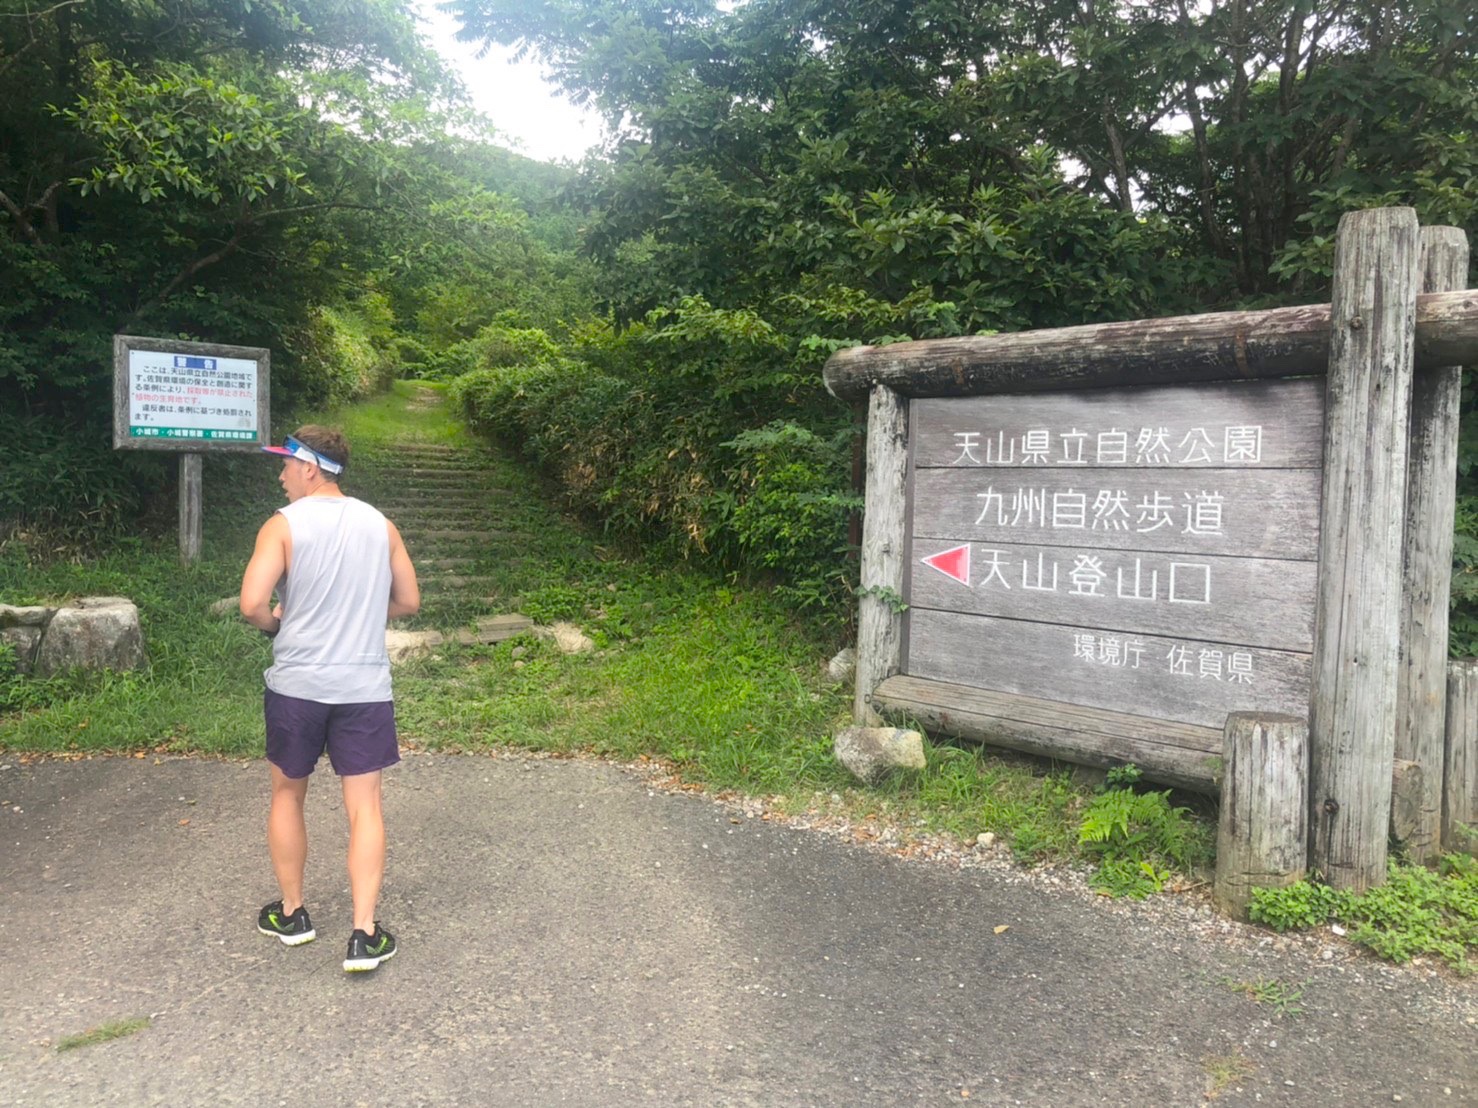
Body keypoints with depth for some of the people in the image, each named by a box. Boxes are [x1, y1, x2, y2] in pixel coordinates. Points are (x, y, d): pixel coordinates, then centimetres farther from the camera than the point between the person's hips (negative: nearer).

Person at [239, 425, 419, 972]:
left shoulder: (283, 524, -8)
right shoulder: (380, 525, 4)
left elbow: (252, 604, -18)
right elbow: (408, 602, 10)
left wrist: (274, 623, 3)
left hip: (296, 685, -2)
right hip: (365, 687, 2)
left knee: (287, 794, 19)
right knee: (364, 806, 5)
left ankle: (291, 913, 31)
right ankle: (364, 934, 2)